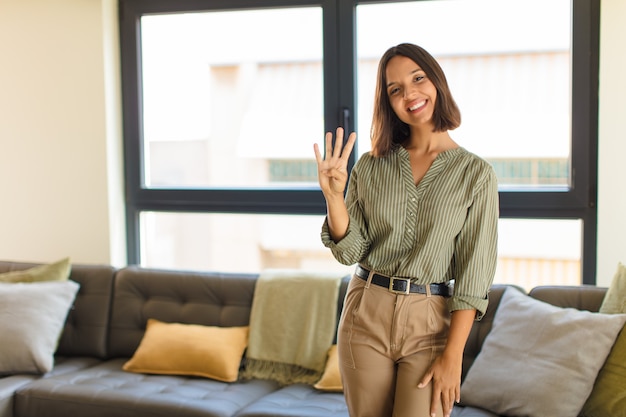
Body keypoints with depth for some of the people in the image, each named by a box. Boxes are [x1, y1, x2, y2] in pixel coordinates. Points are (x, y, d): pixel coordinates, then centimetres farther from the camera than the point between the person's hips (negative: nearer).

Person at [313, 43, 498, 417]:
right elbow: (350, 252, 2)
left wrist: (453, 355, -11)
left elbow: (473, 276, -6)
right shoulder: (371, 165, 5)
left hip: (431, 323, -2)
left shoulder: (476, 174, -3)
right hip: (366, 316, 3)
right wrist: (333, 195, -13)